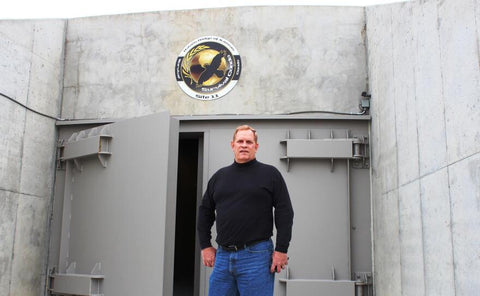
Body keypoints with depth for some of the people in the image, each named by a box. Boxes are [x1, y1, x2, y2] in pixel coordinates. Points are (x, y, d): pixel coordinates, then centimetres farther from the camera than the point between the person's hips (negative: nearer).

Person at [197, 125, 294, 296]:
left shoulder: (270, 174, 2)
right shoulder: (219, 176, 14)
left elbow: (285, 212, -2)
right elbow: (205, 211, 20)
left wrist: (281, 250, -8)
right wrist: (205, 246, 12)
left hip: (256, 256, -4)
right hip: (222, 256, 4)